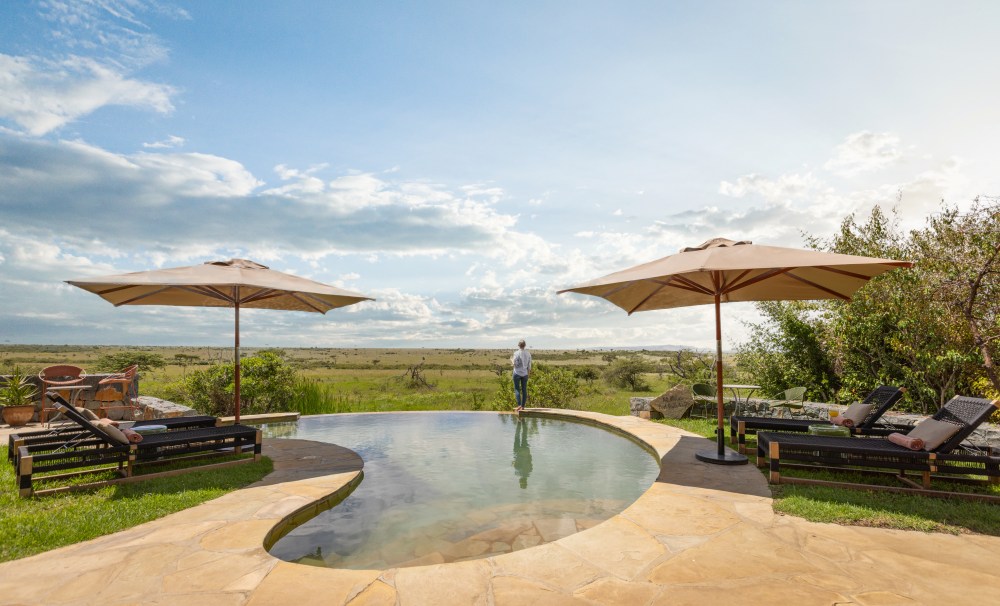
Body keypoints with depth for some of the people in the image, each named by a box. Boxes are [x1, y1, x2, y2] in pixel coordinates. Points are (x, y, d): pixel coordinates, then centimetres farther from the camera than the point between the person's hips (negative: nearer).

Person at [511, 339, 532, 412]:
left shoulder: (516, 353, -13)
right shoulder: (528, 353, 2)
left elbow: (515, 364, -13)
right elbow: (529, 365, 6)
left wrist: (511, 360, 7)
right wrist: (529, 374, 16)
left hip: (517, 373, -4)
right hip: (525, 373, 4)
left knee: (517, 389, 2)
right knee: (524, 389, 8)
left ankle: (519, 405, -8)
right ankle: (523, 406, 11)